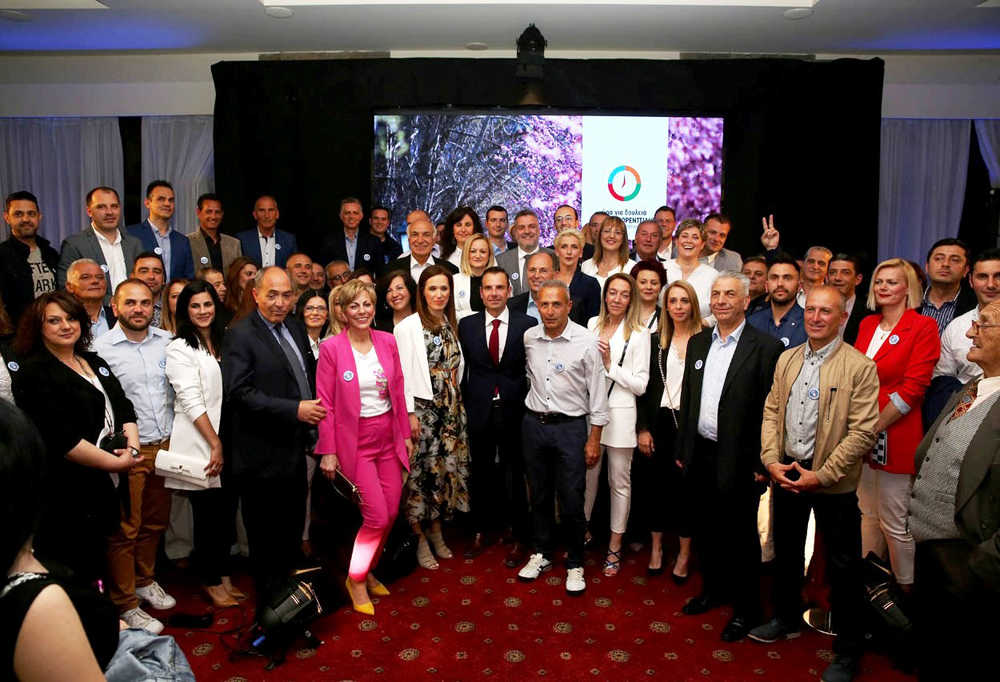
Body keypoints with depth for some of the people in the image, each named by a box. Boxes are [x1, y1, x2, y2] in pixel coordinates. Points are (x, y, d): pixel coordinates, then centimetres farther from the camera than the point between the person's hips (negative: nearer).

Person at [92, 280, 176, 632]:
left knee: (156, 522, 18)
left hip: (165, 446, 5)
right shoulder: (101, 348, -10)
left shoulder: (167, 341, 3)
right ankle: (125, 605, 19)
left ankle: (145, 581, 38)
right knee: (125, 531, 5)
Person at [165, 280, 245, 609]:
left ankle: (223, 574, 26)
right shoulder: (179, 348, -8)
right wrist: (215, 444, -14)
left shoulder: (220, 342, 13)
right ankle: (210, 581, 19)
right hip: (200, 444, -6)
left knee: (227, 510, 12)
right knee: (208, 514, 3)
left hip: (225, 440, 6)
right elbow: (191, 401, -14)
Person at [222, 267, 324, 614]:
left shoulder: (295, 328, 9)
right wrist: (295, 410, -26)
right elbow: (240, 393, -23)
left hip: (294, 450, 7)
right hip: (263, 456, -7)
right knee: (266, 536, 8)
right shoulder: (240, 335, -14)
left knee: (291, 531, 21)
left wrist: (312, 428, 11)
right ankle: (269, 604, 26)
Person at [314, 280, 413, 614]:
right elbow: (325, 403, -9)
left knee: (391, 512, 8)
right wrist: (328, 451, -9)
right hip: (354, 440, -5)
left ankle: (368, 571, 31)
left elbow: (398, 392, 9)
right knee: (377, 517, -5)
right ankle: (355, 579, 19)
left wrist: (406, 434, 10)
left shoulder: (387, 342, 3)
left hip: (388, 437, 5)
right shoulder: (331, 348, -10)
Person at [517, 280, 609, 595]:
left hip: (570, 426, -3)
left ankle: (575, 564, 21)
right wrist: (532, 417, 13)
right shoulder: (529, 338, 0)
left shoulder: (586, 341, -11)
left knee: (571, 501, 2)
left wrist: (594, 439, -7)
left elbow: (598, 393, -7)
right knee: (539, 495, 15)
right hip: (533, 424, 4)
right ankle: (541, 553, 33)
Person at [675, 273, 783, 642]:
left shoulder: (766, 348, -11)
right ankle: (713, 588, 39)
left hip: (737, 459, -5)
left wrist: (760, 464, -13)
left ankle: (746, 608, 26)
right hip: (700, 454, 6)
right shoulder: (698, 343, 8)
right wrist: (682, 449, 10)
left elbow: (769, 411, -12)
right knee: (706, 528, 19)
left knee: (741, 535, 9)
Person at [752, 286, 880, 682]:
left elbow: (863, 431, -15)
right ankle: (787, 618, 42)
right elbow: (771, 411, 7)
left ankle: (848, 649, 25)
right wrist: (772, 461, -5)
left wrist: (821, 475, -17)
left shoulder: (859, 367, -12)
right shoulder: (787, 359, 5)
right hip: (785, 472, 5)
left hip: (832, 482, -5)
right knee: (785, 550, 20)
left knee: (842, 565, 7)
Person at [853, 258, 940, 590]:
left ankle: (906, 589, 21)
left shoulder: (923, 326, -7)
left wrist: (874, 428, -14)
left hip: (895, 437, -6)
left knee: (895, 522, 2)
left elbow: (913, 387, -14)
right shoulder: (867, 324, 11)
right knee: (868, 513, 17)